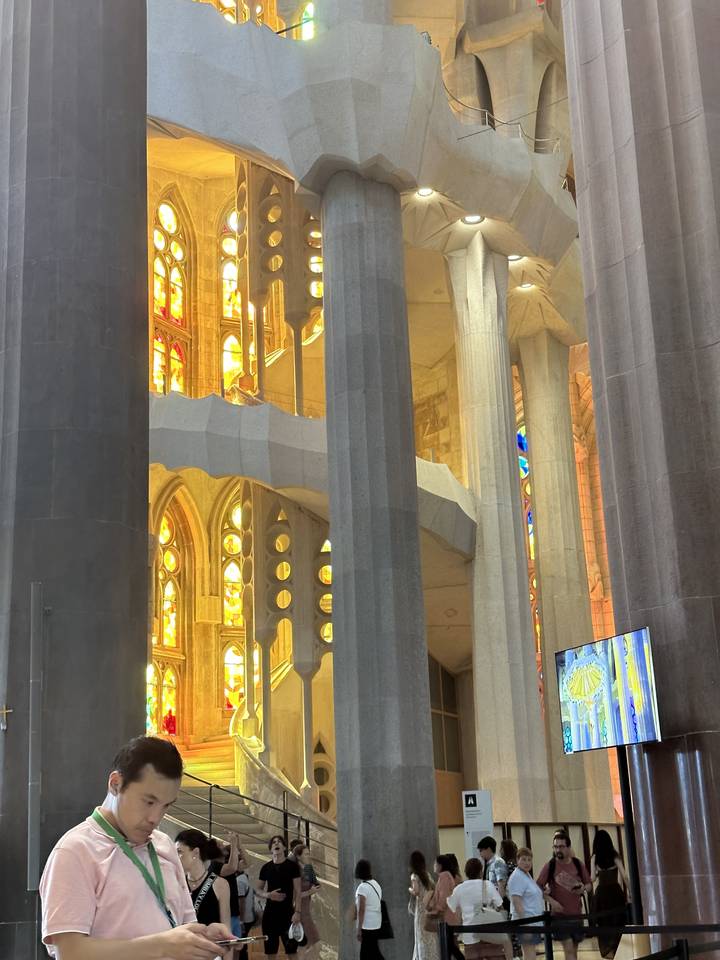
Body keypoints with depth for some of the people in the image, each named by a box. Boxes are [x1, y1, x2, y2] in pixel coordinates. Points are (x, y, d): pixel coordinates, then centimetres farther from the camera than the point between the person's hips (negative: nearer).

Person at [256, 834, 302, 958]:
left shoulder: (292, 865, -2)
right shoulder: (266, 867, 7)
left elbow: (297, 890, -4)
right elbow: (258, 889, 13)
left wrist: (297, 911, -13)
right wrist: (268, 895, -9)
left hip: (287, 912, -3)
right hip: (270, 912, 3)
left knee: (291, 949, -6)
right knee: (270, 950, 6)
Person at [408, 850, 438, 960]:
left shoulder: (414, 876, -8)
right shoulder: (427, 874, 10)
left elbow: (416, 891, -17)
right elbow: (433, 888, 10)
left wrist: (409, 889, 1)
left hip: (421, 909, -6)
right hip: (429, 908, 6)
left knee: (423, 938, -1)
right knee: (431, 938, 10)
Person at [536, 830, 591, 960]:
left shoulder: (578, 864, 2)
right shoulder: (550, 866, -5)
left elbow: (589, 885, 12)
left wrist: (584, 888, -10)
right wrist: (550, 900, -15)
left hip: (576, 913, 3)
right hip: (559, 913, -3)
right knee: (568, 949, -11)